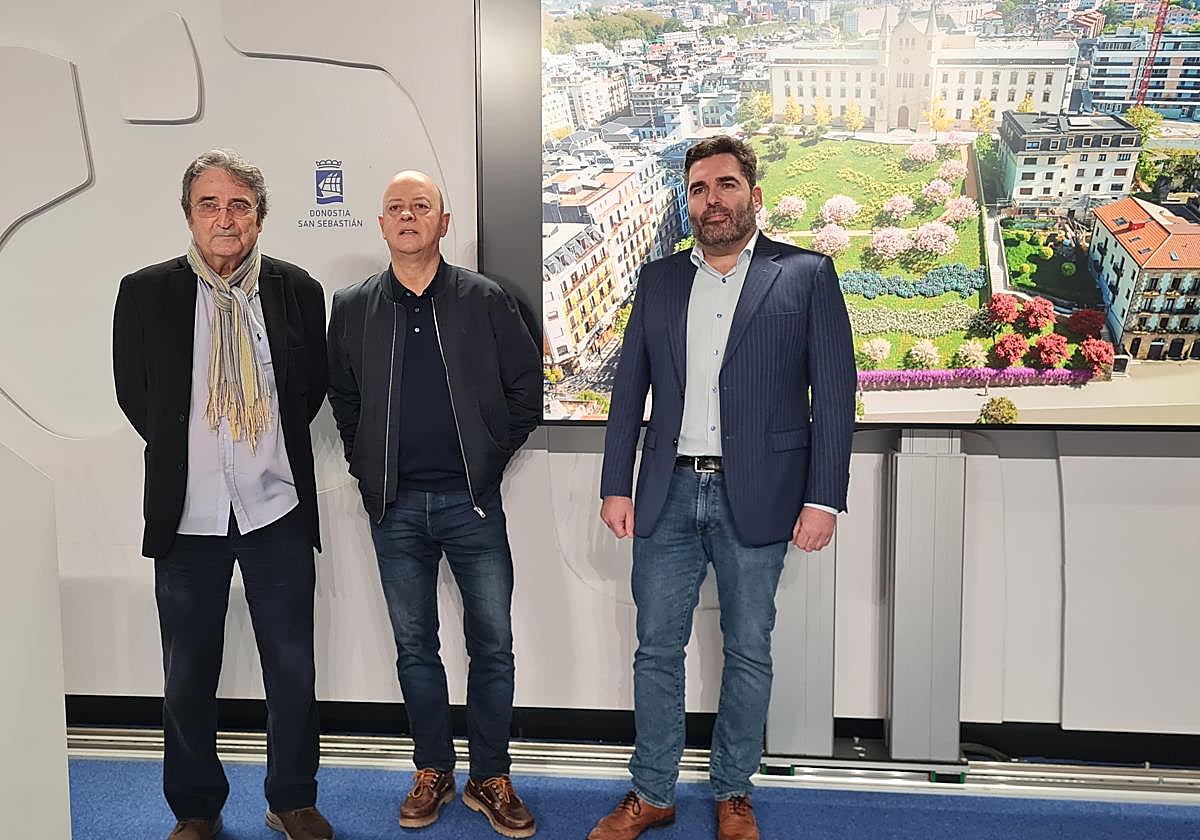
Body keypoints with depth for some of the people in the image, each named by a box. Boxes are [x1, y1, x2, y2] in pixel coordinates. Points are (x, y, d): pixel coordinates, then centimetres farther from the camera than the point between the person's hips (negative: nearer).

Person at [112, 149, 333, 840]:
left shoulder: (298, 290, -1)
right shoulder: (146, 293, -2)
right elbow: (134, 394, 8)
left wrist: (273, 449, 9)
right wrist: (182, 453, 9)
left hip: (278, 511, 0)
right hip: (189, 515, 0)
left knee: (292, 667, 9)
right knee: (188, 674, 12)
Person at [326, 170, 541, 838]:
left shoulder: (485, 300, -1)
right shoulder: (354, 309, 5)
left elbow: (527, 387, 5)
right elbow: (342, 399, 16)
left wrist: (492, 455, 1)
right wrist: (368, 471, 8)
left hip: (472, 502, -1)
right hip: (396, 508, 2)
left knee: (493, 646, 2)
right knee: (415, 648, 11)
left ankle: (491, 780, 19)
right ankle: (433, 772, 28)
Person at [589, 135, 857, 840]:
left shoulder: (807, 274, 2)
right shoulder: (659, 279, 11)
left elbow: (835, 392, -3)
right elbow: (629, 390, 11)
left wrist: (824, 498, -9)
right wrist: (617, 486, 5)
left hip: (756, 500, -2)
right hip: (669, 494, 3)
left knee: (749, 652, 10)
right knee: (657, 649, 9)